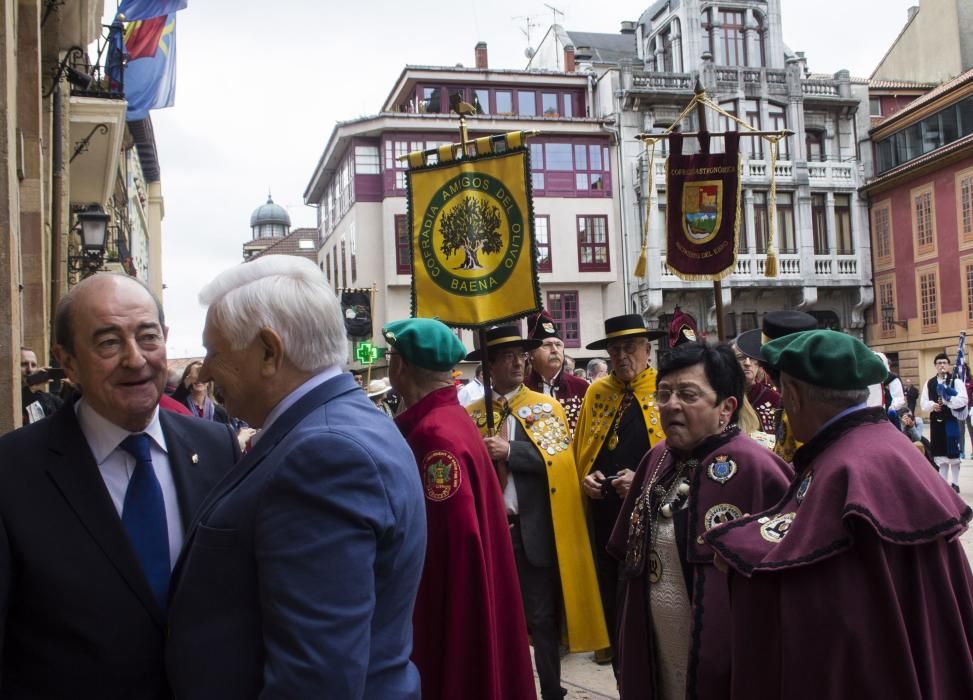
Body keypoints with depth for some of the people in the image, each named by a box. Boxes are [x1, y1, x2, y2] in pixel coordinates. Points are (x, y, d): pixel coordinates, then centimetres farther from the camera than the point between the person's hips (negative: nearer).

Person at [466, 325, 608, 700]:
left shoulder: (546, 407, 1)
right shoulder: (472, 413, 7)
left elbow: (560, 459, -12)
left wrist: (510, 450, -18)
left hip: (532, 530, -2)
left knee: (541, 619, 5)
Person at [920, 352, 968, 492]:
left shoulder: (956, 381, -2)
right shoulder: (929, 383, 9)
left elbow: (962, 400, -13)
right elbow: (923, 402, 6)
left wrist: (946, 400, -21)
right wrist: (932, 405, -14)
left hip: (951, 421, -3)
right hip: (936, 422, 3)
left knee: (953, 454, 2)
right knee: (940, 454, 8)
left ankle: (954, 483, 14)